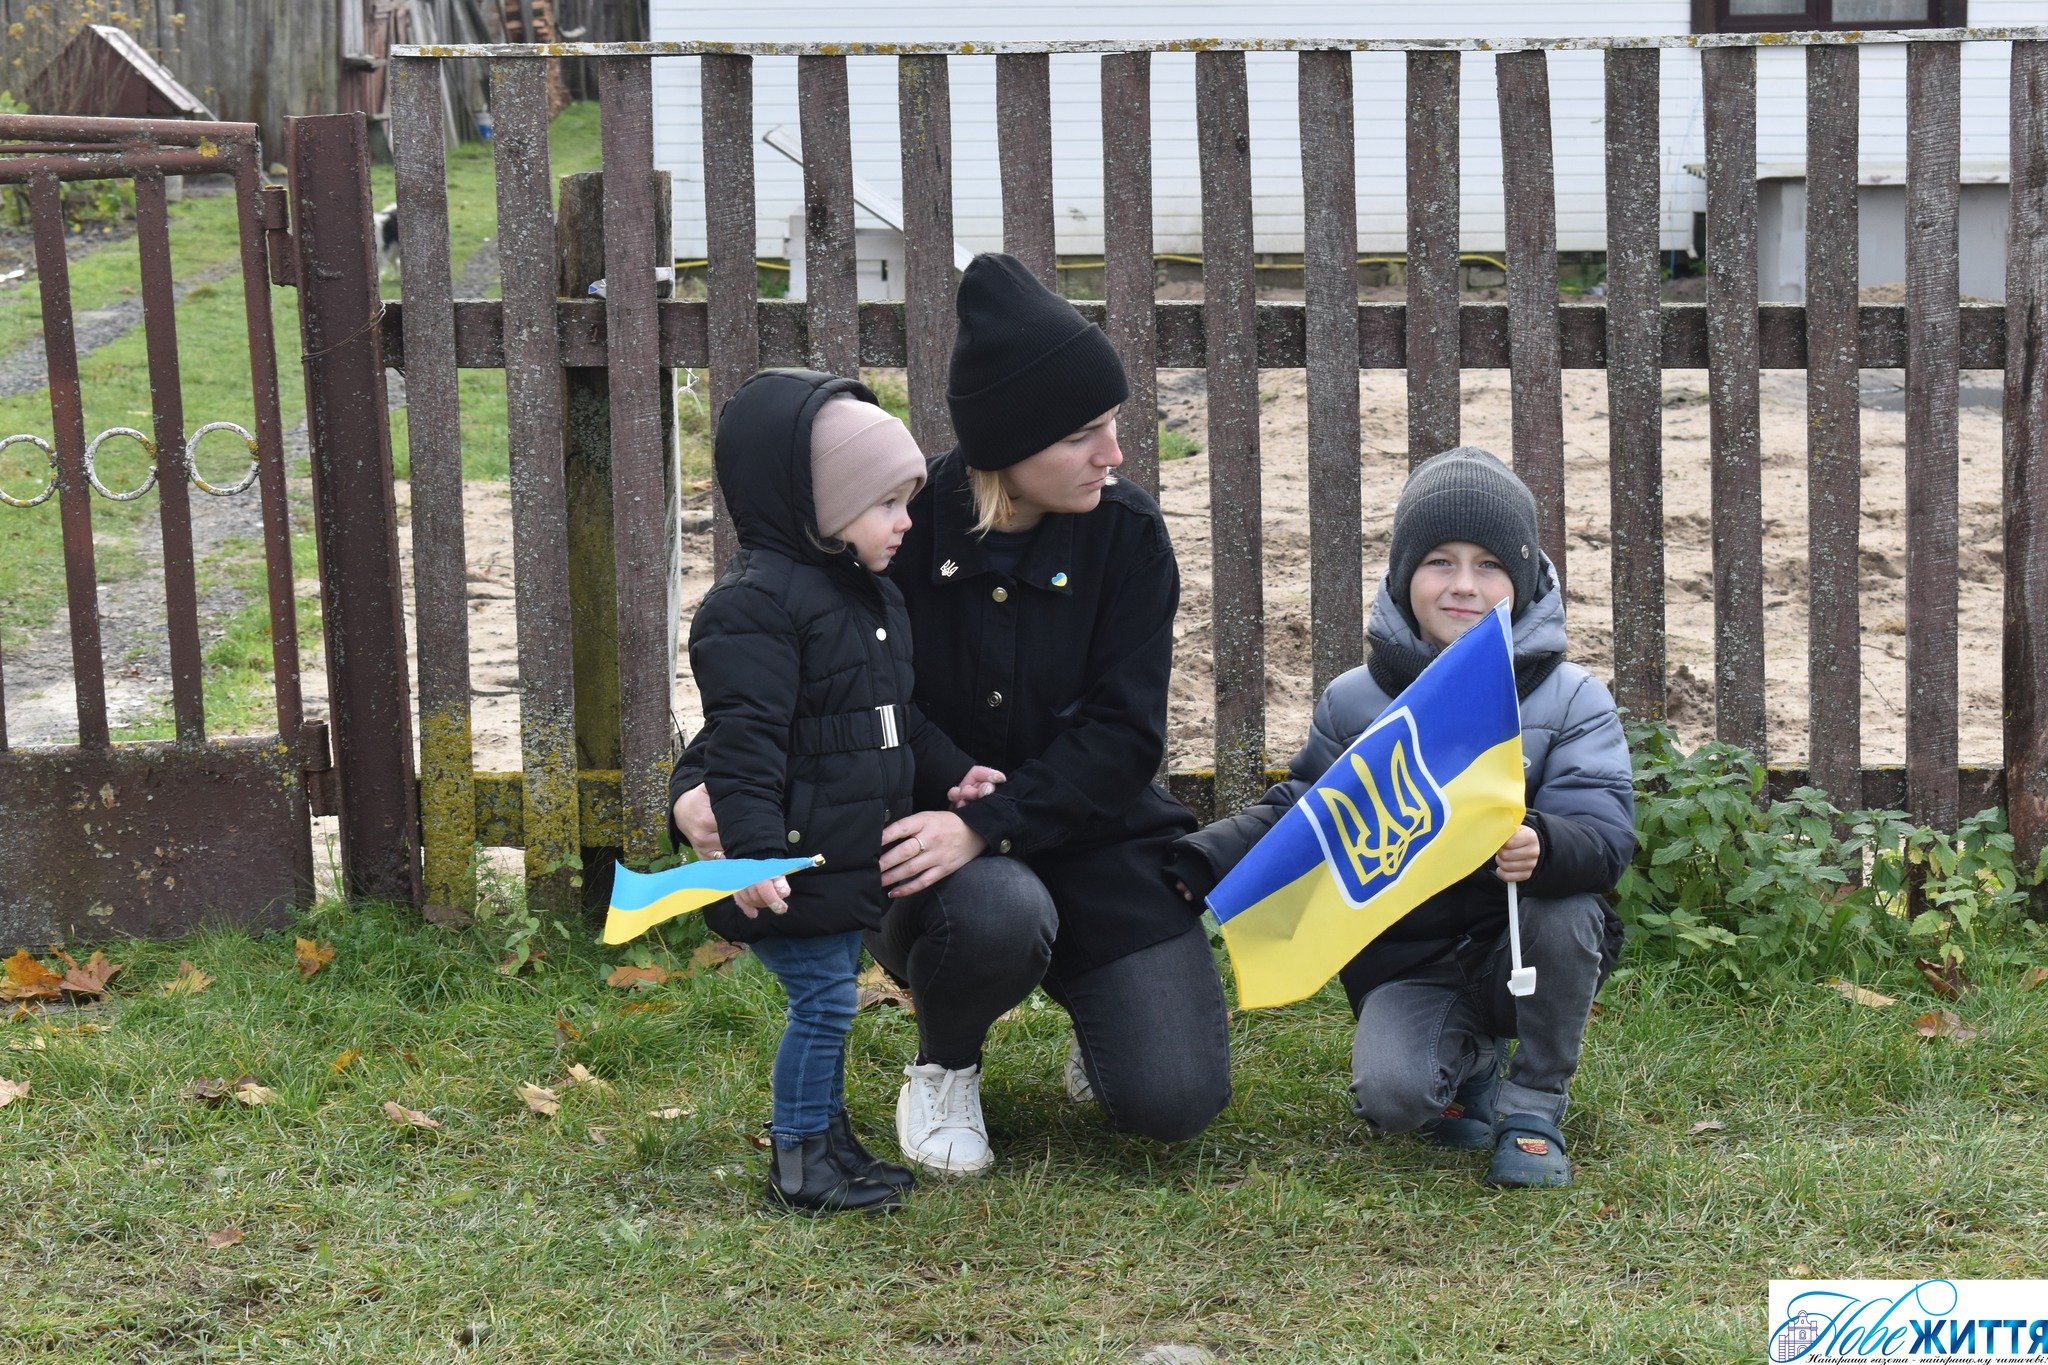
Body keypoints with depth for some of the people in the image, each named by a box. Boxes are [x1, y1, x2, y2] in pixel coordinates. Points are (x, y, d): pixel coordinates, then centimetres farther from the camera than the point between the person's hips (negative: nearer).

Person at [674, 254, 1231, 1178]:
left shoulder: (1125, 534, -8)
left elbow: (1123, 733, -12)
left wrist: (987, 825, -28)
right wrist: (702, 788, -30)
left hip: (1093, 832, 2)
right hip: (934, 851, -1)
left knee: (1172, 1102, -16)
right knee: (997, 915, -38)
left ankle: (1098, 999, 23)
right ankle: (944, 1065, -1)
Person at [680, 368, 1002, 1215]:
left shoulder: (872, 595, 15)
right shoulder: (754, 603, -17)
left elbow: (901, 715, 28)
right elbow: (743, 742, -23)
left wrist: (952, 772, 20)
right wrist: (754, 849, -28)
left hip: (851, 855, 9)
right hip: (793, 862, -9)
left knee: (829, 1000, 16)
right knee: (822, 1000, -5)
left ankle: (824, 1133, 27)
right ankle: (798, 1162, 5)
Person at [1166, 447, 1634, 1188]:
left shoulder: (1570, 698, -4)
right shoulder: (1354, 701, 2)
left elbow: (1606, 836, -14)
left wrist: (1543, 849, -38)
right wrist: (1199, 861, -6)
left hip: (1522, 952, -1)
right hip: (1406, 959, 1)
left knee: (1565, 912, -34)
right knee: (1389, 1094, -26)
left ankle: (1534, 1105, -7)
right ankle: (1467, 1058, 15)